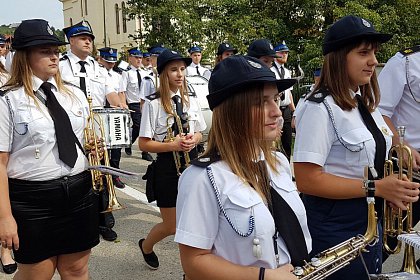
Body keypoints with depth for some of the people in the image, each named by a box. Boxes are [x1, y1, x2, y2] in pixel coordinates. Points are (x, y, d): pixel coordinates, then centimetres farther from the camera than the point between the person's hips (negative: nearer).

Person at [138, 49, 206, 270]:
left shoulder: (190, 100, 5)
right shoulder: (153, 103, -11)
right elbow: (144, 144, -10)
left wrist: (193, 140, -8)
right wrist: (172, 145, -22)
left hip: (191, 163, 4)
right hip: (167, 167, -4)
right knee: (171, 226, 9)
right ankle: (146, 246, 42)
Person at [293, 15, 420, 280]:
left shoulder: (365, 102, 6)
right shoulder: (320, 108, -20)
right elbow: (307, 180, -25)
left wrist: (393, 188, 0)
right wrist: (375, 187, -23)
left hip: (370, 220, 8)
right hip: (335, 227, -8)